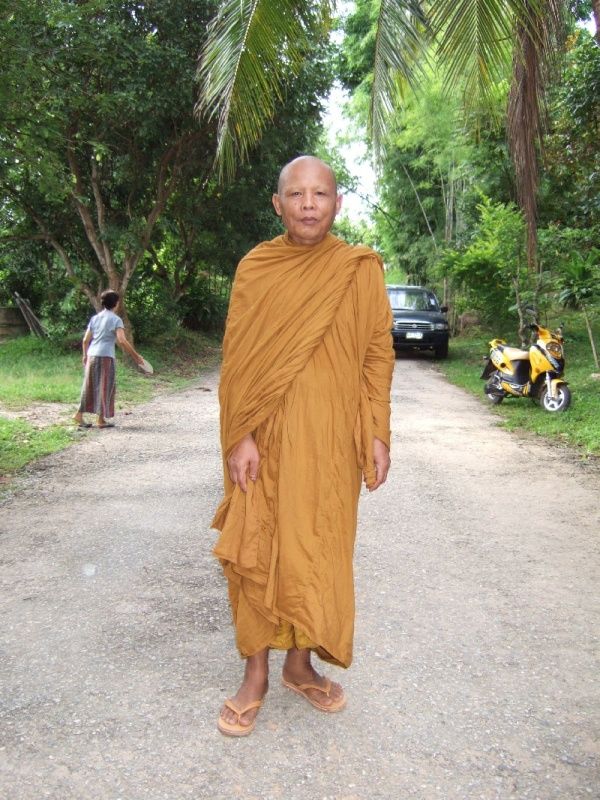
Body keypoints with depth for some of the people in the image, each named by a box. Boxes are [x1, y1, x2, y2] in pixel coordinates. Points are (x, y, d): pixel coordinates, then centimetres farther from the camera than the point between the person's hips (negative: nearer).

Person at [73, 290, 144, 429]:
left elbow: (85, 340, 12)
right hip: (106, 356, -6)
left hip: (92, 355, 6)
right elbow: (122, 341, -16)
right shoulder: (116, 320, -5)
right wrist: (136, 356, -12)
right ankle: (101, 419, 5)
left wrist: (85, 355, 26)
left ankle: (79, 415, 15)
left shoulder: (95, 318, 12)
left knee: (89, 386, 13)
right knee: (105, 387, 2)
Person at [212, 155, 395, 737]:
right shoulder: (255, 268, 1)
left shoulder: (360, 269, 1)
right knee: (256, 550, 5)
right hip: (267, 439, 0)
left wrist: (377, 434, -3)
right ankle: (256, 673, 22)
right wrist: (240, 436, -8)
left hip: (332, 441, 1)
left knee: (318, 551, 9)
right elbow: (236, 360, -1)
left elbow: (378, 353, 2)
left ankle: (299, 663, 29)